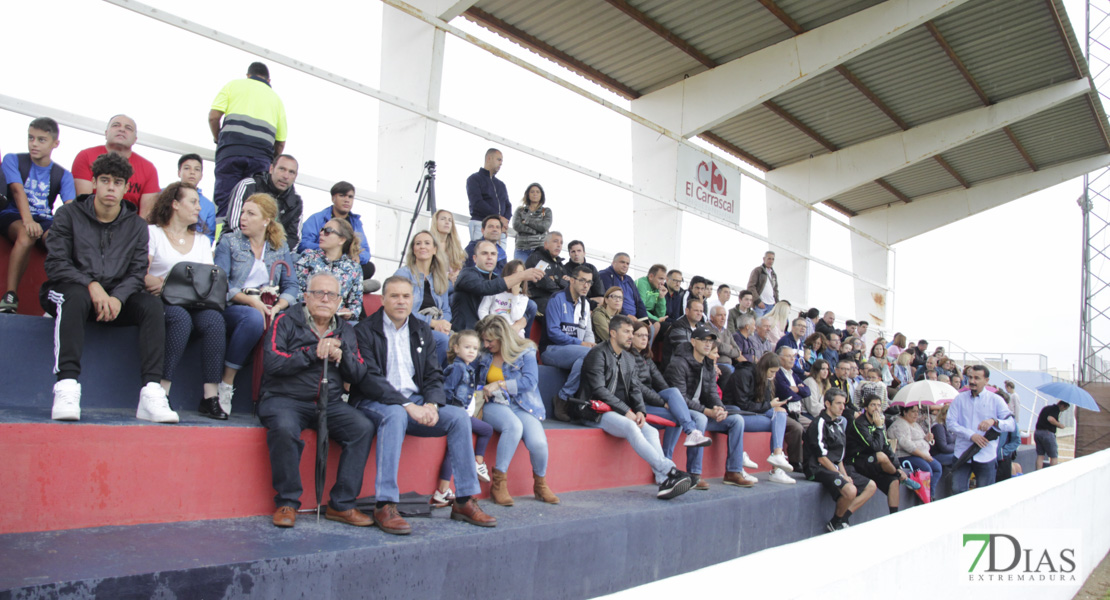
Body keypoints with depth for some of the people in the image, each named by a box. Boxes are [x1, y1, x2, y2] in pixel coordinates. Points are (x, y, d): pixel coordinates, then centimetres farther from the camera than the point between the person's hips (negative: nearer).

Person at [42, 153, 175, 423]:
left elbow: (137, 273, 2)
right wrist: (91, 285, -24)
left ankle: (152, 392, -35)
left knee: (152, 304, -26)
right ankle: (66, 386, -45)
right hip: (68, 290, -2)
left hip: (116, 296, 3)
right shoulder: (69, 215, 4)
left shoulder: (137, 226, 11)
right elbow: (55, 264, -6)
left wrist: (117, 297, -20)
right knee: (76, 297, -38)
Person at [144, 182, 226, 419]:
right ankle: (162, 393, -34)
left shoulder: (202, 240, 25)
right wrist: (158, 283, -23)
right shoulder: (152, 232, 11)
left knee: (214, 319, -31)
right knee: (181, 318, -37)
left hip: (195, 304, 3)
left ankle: (211, 396, -34)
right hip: (162, 302, -3)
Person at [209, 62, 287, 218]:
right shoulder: (276, 98, 25)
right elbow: (280, 142, 17)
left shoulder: (234, 84, 19)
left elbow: (213, 116, 6)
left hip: (231, 151, -2)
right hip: (262, 155, 2)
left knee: (225, 204, -7)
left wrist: (218, 139, 22)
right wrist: (272, 163, 29)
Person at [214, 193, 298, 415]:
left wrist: (277, 308, -14)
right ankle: (226, 385, -26)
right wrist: (250, 300, -18)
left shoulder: (281, 248, 17)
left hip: (269, 310, 2)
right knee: (254, 319, -38)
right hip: (232, 307, -2)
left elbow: (291, 286, 7)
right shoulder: (229, 241, 10)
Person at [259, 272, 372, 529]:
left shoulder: (344, 331, 16)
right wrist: (314, 353, -12)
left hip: (330, 403, 4)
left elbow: (358, 375, 11)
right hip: (285, 399, -4)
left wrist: (341, 356, -8)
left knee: (363, 428, -21)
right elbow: (271, 363, -12)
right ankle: (287, 503, -16)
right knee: (285, 429, -36)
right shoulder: (286, 322, 3)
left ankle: (341, 504, -12)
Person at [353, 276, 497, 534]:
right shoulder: (365, 331, -2)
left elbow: (434, 376, 11)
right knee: (396, 414, -38)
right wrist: (408, 406, -24)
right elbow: (368, 378, -14)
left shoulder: (422, 331, 15)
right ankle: (384, 505, -36)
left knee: (459, 416, -16)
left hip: (416, 403, 5)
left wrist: (432, 404, -12)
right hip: (375, 403, -5)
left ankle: (464, 501, -11)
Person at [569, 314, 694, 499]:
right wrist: (626, 411, -18)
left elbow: (635, 389, 14)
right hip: (596, 412, -7)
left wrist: (640, 411, -8)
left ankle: (664, 481, -31)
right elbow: (599, 390, -14)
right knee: (630, 427, -33)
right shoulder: (598, 354, -5)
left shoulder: (629, 359, 20)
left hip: (621, 412, 7)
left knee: (650, 431, -19)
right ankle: (669, 471, -35)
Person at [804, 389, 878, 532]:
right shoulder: (819, 424, -13)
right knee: (850, 490, -31)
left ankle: (843, 519, -2)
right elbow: (822, 458, -16)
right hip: (819, 470, -10)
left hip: (836, 468, 10)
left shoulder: (840, 423, 15)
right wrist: (841, 476, -14)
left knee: (871, 486, 6)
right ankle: (835, 524, -5)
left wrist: (844, 474, 1)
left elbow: (839, 455, 15)